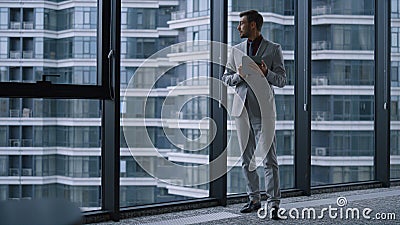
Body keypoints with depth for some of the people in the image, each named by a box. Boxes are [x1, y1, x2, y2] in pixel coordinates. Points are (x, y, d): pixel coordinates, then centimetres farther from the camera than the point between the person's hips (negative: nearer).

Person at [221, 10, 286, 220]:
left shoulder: (274, 49, 3)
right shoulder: (236, 50, 13)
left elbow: (281, 80, 1)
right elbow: (226, 78, 13)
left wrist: (266, 73, -19)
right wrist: (239, 75, -8)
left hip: (263, 110, -4)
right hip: (242, 108, 5)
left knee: (269, 159, -9)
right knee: (247, 159, 9)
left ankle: (273, 204, -8)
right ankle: (254, 199, 19)